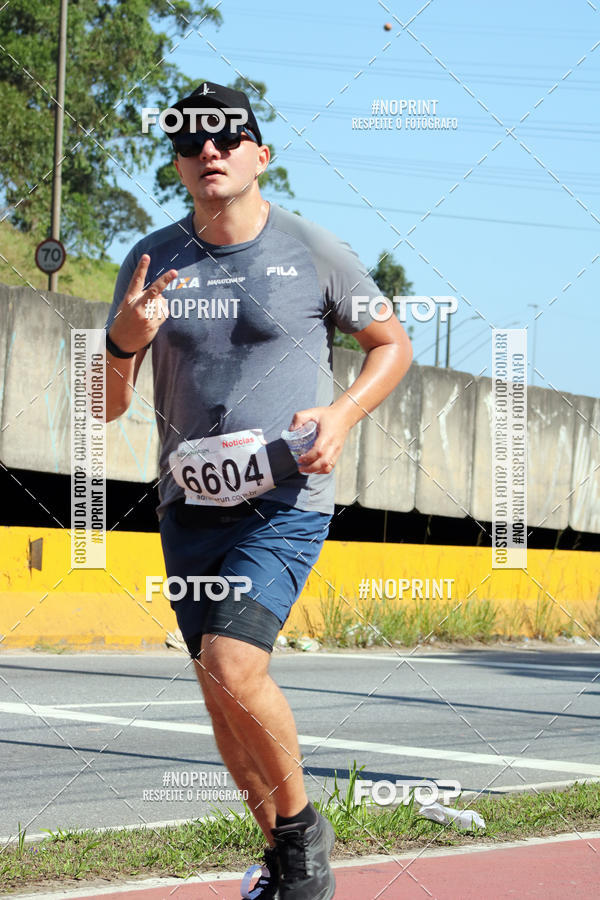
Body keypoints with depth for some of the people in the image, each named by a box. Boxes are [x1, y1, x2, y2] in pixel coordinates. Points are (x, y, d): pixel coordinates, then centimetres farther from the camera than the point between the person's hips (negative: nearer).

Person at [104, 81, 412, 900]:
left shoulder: (312, 252, -4)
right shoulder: (151, 262, 3)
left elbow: (393, 342, 9)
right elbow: (106, 407, 5)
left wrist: (343, 413, -9)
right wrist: (124, 340, -17)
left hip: (286, 503, -4)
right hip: (190, 508, 4)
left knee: (233, 670, -21)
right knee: (221, 696, 8)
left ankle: (304, 825, 2)